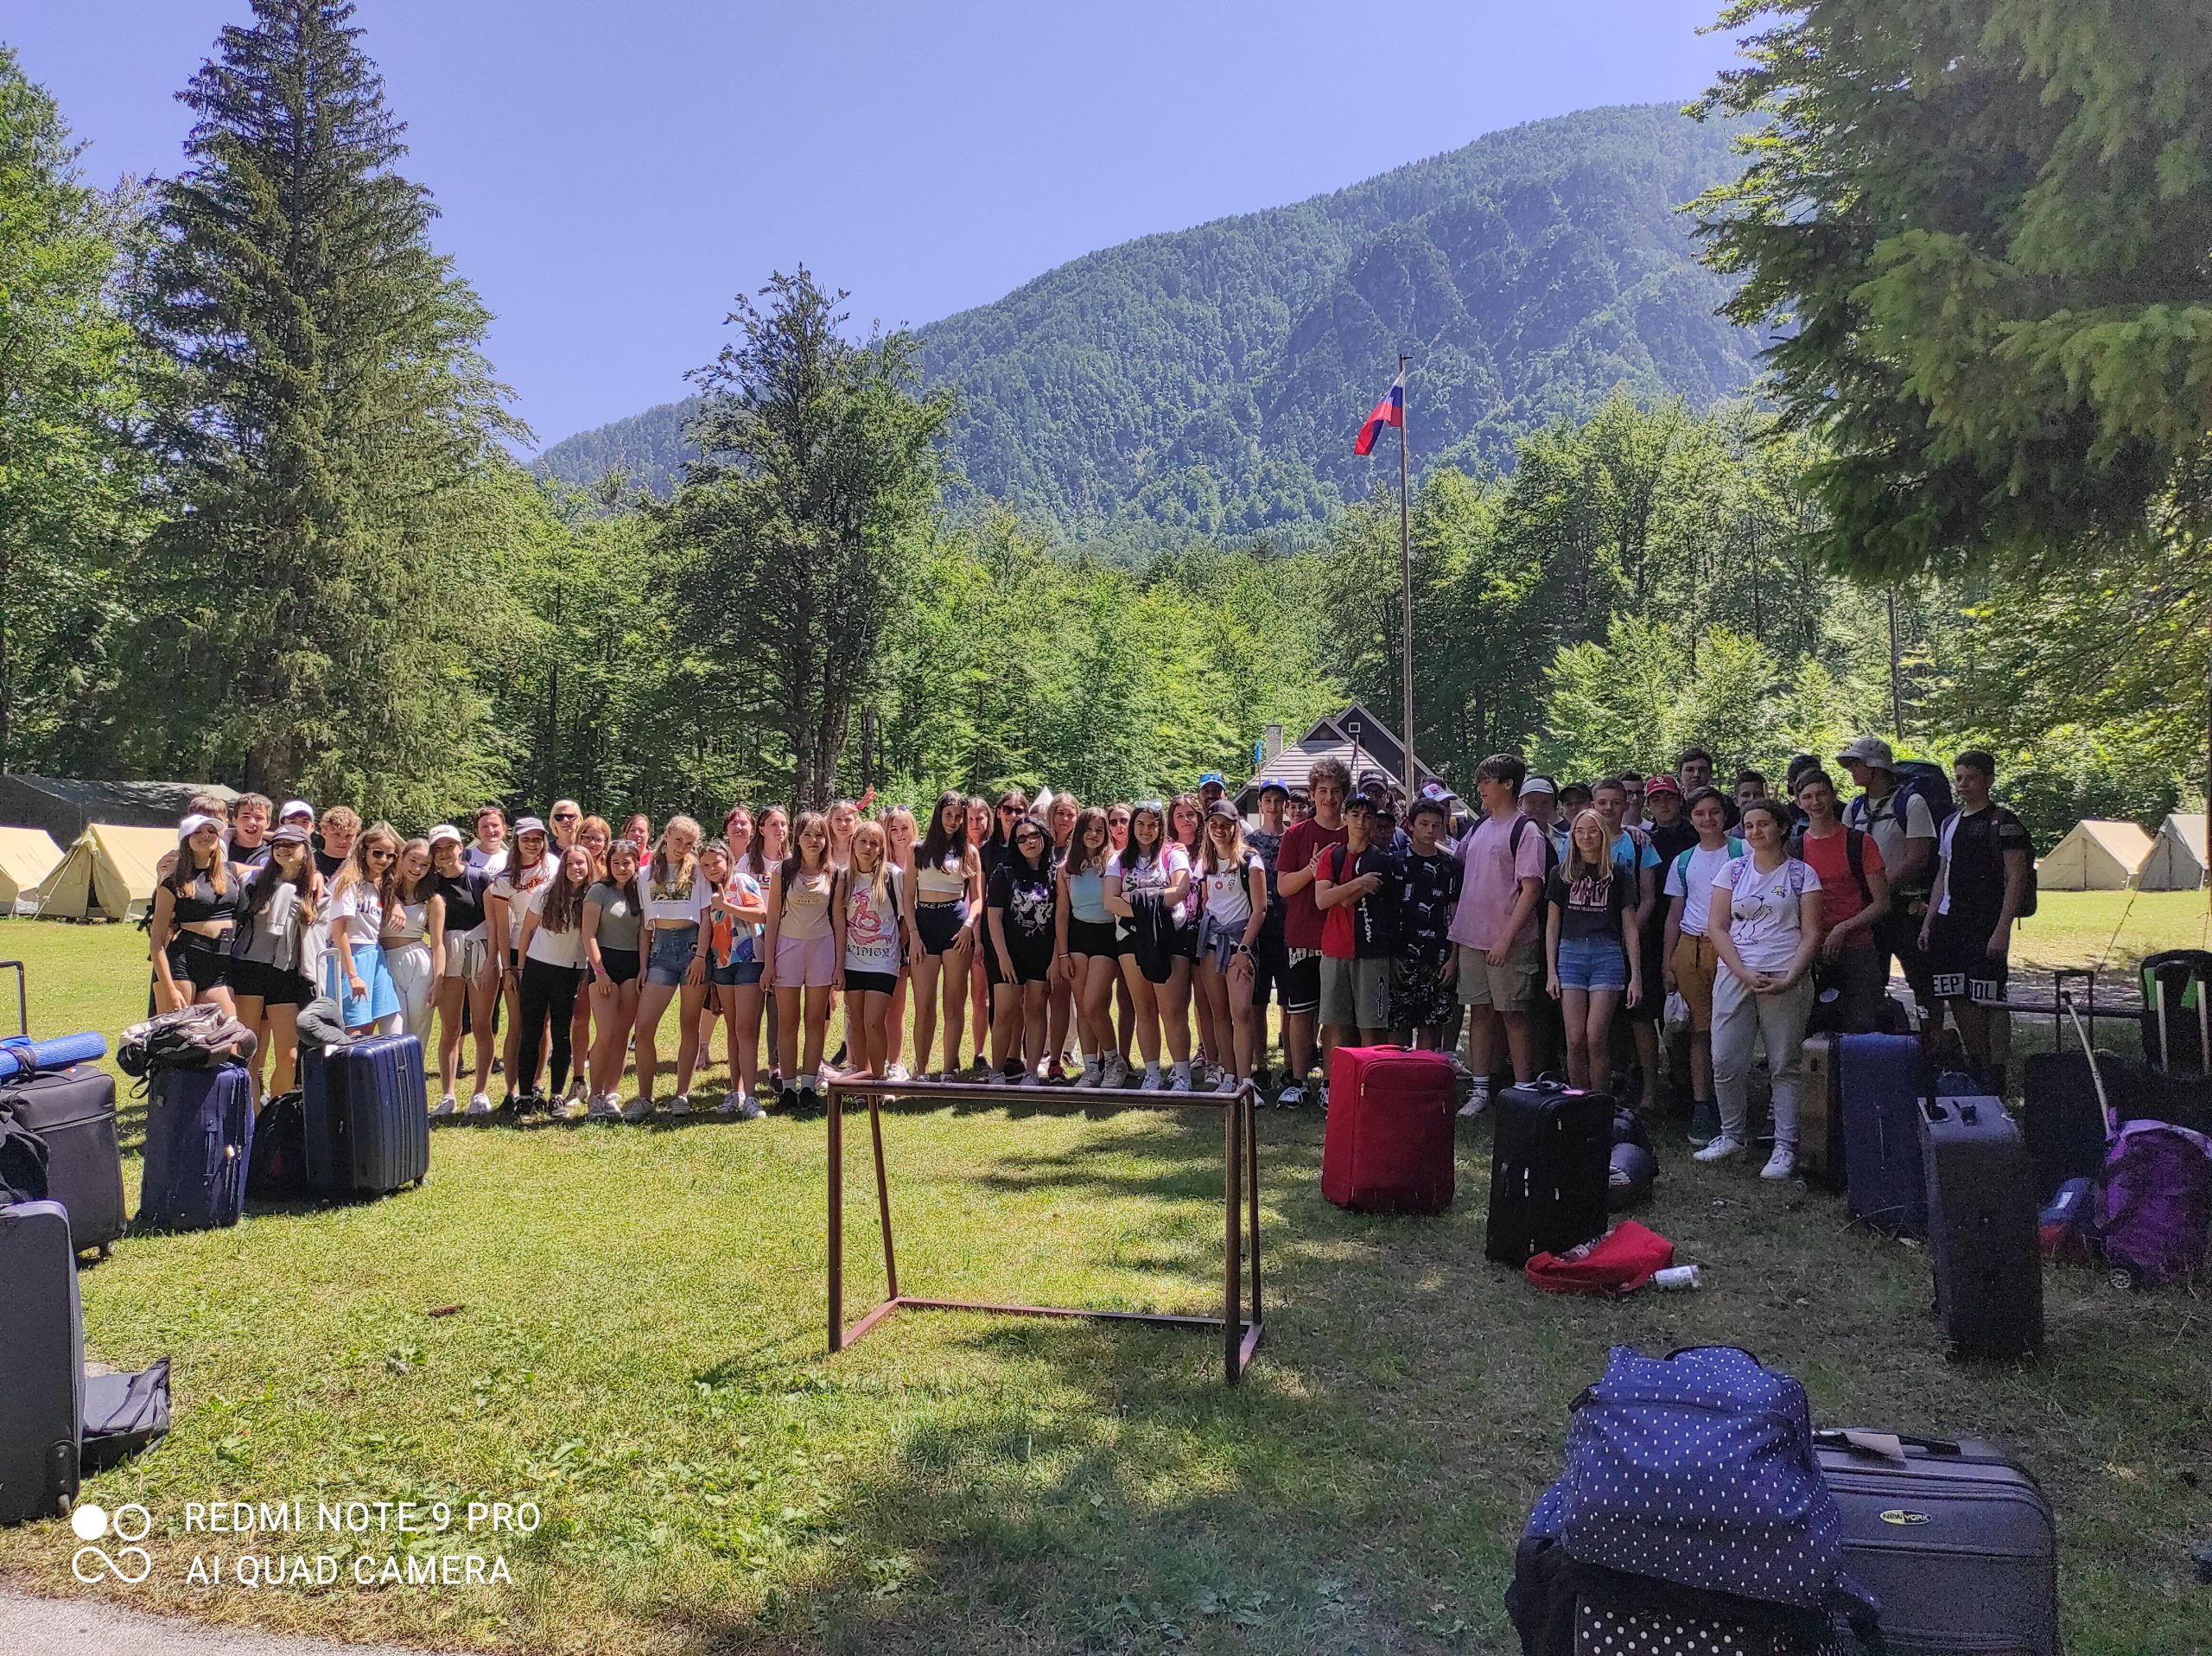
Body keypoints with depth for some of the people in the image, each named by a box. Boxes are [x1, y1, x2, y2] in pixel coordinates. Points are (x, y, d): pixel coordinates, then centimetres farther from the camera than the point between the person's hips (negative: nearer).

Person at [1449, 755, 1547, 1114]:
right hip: (1472, 936, 7)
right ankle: (1480, 1090, 15)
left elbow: (1531, 889, -14)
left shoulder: (1526, 831, -9)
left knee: (1513, 1016, -1)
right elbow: (1458, 864, 23)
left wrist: (1506, 937, -20)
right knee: (1479, 1012, 9)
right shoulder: (1480, 827, 13)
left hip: (1508, 942, -7)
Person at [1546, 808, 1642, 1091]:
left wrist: (1636, 976, 3)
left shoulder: (1618, 875, 8)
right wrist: (1551, 971, 5)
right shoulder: (1562, 874, 12)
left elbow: (1630, 928, 8)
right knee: (1575, 1039, -5)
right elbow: (1552, 926, 13)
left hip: (1608, 954, -1)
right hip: (1571, 953, 1)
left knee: (1596, 1038, -8)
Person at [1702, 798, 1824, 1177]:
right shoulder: (1733, 871, 9)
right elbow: (1717, 927, 4)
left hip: (1786, 979, -2)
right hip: (1735, 975, 2)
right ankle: (1733, 1135, 16)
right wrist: (1744, 974, -9)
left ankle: (1785, 1147, 7)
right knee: (1725, 1060, 0)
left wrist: (1789, 980, -14)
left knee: (1785, 1065, 0)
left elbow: (1811, 933, 0)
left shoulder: (1802, 874, 4)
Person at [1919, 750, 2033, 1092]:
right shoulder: (1951, 823, 17)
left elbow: (2016, 879, -10)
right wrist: (1928, 923, 14)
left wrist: (2002, 930, -17)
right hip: (1950, 923, 7)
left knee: (1987, 999, -7)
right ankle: (1975, 1064, 18)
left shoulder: (2003, 823, -4)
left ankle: (1995, 1073, 1)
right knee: (1958, 999, 7)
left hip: (1986, 926, -7)